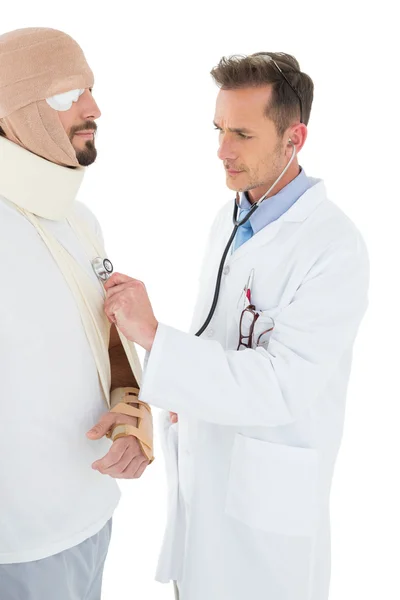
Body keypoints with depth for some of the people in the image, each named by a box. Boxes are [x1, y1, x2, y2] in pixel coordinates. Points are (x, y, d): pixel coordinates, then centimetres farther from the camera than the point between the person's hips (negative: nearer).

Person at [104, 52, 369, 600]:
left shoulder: (336, 248, -22)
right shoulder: (230, 219, 4)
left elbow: (282, 385, -28)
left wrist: (154, 337, -32)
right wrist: (187, 398, 9)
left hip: (270, 476, -7)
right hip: (204, 451, 7)